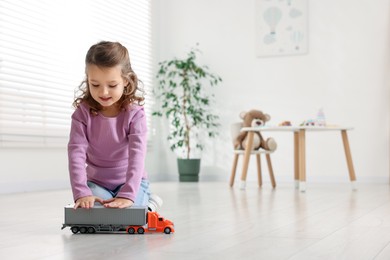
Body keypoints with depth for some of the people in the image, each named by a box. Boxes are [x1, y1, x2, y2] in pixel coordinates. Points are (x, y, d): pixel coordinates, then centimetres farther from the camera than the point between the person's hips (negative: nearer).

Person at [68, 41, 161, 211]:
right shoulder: (83, 113, -13)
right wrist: (81, 193, -36)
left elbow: (137, 154, -28)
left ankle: (148, 203, 9)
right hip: (97, 182, 2)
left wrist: (127, 195, -41)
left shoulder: (134, 114, -18)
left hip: (131, 182, -2)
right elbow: (76, 152, -22)